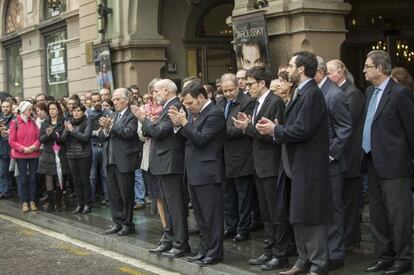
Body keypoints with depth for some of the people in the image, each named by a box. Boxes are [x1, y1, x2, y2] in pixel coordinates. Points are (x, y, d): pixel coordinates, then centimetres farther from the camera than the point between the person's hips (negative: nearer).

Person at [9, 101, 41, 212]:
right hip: (20, 155, -3)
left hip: (34, 154, 3)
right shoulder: (15, 122, -5)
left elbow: (38, 137, 7)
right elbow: (11, 141, -6)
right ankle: (24, 202, 9)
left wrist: (35, 146, -12)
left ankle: (32, 201, 13)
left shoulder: (33, 122, 5)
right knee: (23, 178, 2)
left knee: (32, 178, 6)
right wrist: (23, 148, -15)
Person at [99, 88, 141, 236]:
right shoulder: (112, 116, 15)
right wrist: (105, 128, -12)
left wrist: (110, 126, -23)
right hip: (111, 160, 8)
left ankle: (128, 224, 13)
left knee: (126, 194, 2)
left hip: (125, 160, -7)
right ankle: (118, 222, 21)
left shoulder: (132, 116, -8)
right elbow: (104, 134, 9)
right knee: (113, 194, 12)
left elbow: (128, 132, -21)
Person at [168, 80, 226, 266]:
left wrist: (184, 122, -17)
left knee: (211, 214, -1)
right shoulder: (194, 113, 12)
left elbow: (200, 139, -20)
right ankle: (205, 250, 24)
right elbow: (187, 138, 12)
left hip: (207, 172, -9)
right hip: (194, 172, 9)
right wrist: (178, 124, -3)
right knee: (201, 215, 15)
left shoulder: (214, 114, -14)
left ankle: (214, 253, 6)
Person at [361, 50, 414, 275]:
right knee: (378, 215, 15)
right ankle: (384, 257, 26)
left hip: (394, 164, -8)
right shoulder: (370, 92, 12)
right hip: (374, 164, 9)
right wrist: (367, 158, 13)